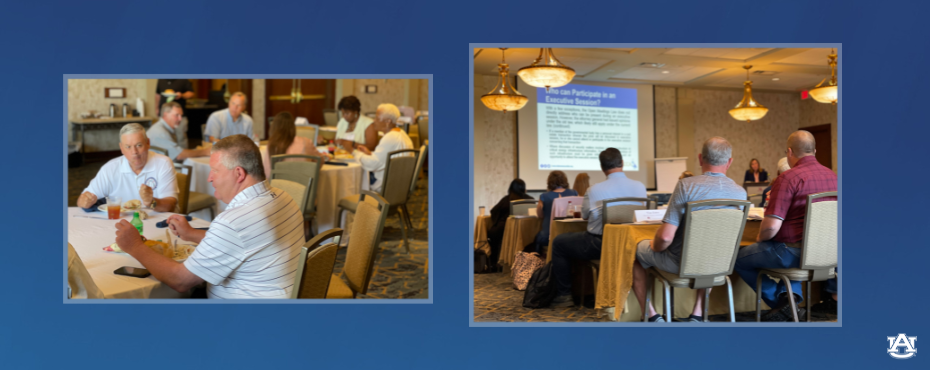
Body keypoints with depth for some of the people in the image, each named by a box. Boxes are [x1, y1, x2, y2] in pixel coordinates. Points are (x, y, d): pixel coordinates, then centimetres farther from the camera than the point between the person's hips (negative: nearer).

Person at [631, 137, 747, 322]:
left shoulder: (686, 185, -23)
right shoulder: (740, 192, -8)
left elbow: (666, 237, -26)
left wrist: (655, 246, -3)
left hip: (681, 264, -5)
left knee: (636, 251, 21)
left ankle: (652, 317, 22)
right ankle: (698, 314, 34)